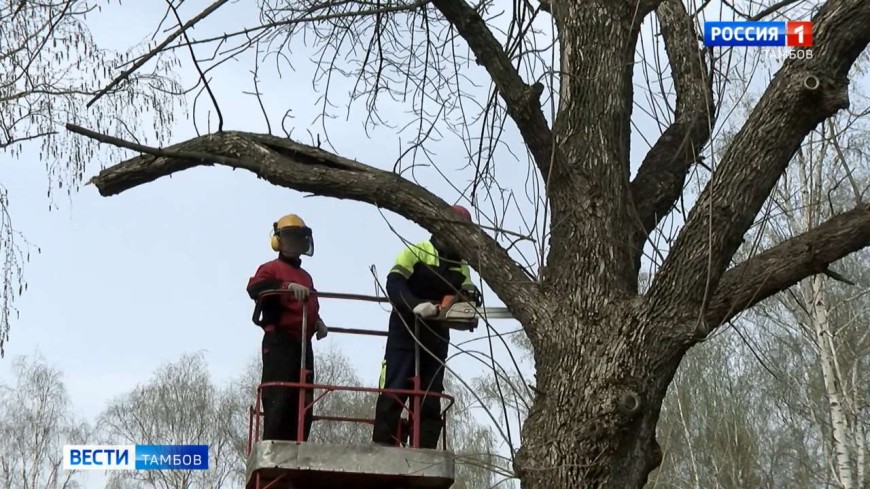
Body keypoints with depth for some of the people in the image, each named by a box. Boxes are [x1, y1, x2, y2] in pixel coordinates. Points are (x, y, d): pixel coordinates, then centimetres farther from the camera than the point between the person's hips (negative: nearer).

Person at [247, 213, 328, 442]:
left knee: (303, 404, 4)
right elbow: (254, 288, -19)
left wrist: (318, 322, 11)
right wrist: (287, 286, -33)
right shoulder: (271, 269, 2)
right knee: (278, 402, -15)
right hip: (280, 343, -8)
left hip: (303, 345, 8)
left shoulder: (306, 276, 25)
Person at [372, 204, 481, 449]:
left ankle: (425, 451, 6)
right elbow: (394, 283, -18)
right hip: (406, 331, -6)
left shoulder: (461, 267, 14)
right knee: (394, 391, -9)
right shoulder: (416, 253, -5)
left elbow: (466, 294, 5)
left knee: (431, 397, 4)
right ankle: (382, 447, -9)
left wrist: (470, 296, -20)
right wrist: (415, 305, -35)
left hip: (437, 337, 6)